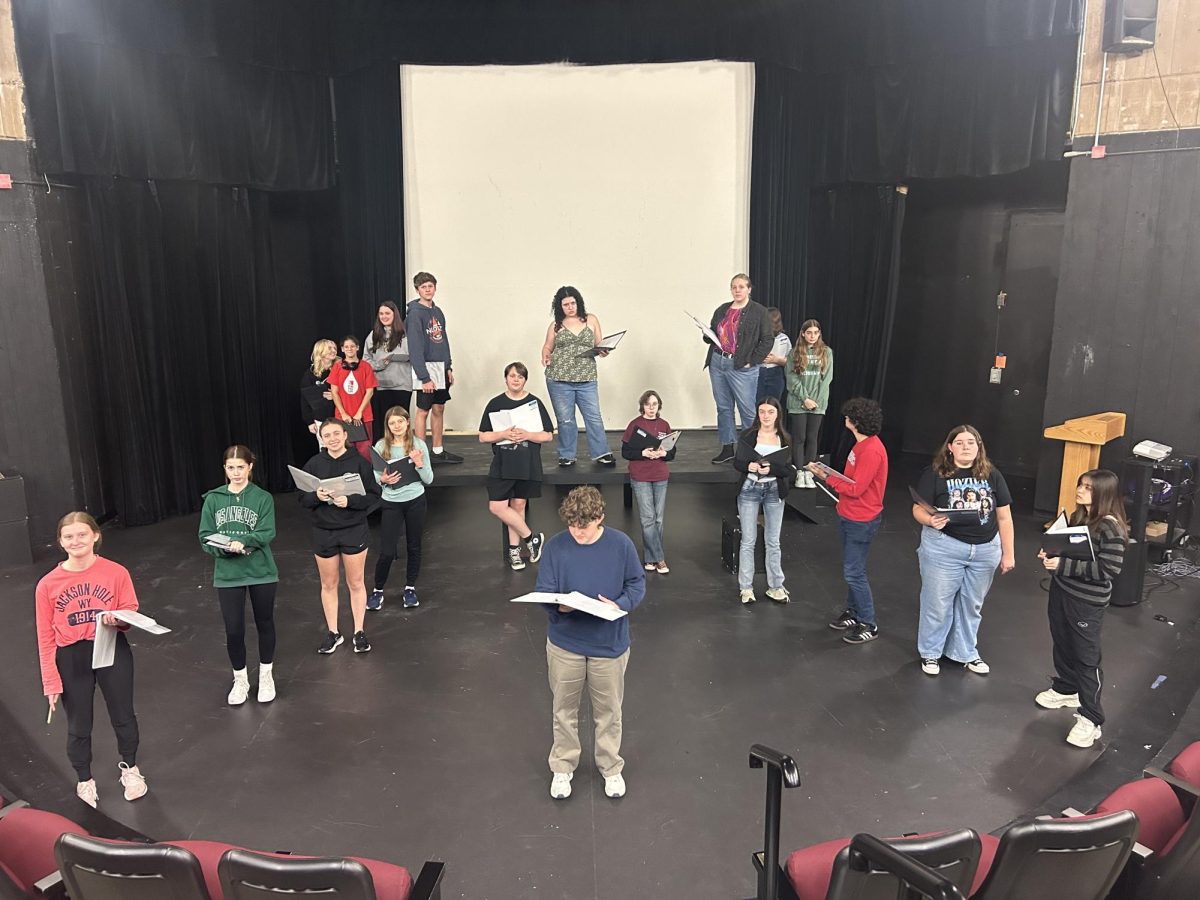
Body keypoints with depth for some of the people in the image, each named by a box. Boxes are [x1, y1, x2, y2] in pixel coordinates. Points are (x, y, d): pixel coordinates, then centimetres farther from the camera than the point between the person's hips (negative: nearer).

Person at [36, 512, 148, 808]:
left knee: (123, 716, 17)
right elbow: (46, 638, -5)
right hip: (71, 660, 0)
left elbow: (131, 614, -2)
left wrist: (118, 619, -26)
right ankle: (85, 781, 39)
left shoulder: (116, 573, -10)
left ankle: (129, 768, 42)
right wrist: (51, 683, -6)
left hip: (113, 652, 0)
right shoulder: (48, 584, -9)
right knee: (78, 726, 15)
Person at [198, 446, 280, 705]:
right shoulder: (213, 499, 0)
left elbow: (267, 533, -14)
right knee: (233, 630, 5)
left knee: (264, 624, 13)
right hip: (227, 575, 1)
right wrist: (225, 547, -22)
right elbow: (205, 537, -4)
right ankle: (240, 680, 27)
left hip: (261, 572, -1)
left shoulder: (263, 498, -5)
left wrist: (243, 542, -30)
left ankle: (266, 676, 32)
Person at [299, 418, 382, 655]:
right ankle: (333, 633, 27)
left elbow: (373, 496, -8)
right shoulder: (313, 464, -3)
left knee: (356, 583, 10)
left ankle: (359, 633, 23)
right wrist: (317, 496, -21)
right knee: (328, 585, 13)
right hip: (323, 532, 2)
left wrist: (350, 501, -24)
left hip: (354, 530, -2)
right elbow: (303, 499, 0)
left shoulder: (359, 462, -9)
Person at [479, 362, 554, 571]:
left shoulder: (534, 403, 1)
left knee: (518, 505, 7)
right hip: (502, 464, 1)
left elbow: (548, 435, 1)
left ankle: (514, 550, 23)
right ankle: (531, 537, 11)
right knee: (496, 507, -7)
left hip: (528, 465, -1)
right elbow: (483, 437, 1)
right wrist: (504, 434, -17)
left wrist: (527, 435, -16)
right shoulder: (495, 403, 3)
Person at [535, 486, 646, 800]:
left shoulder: (621, 545, -12)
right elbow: (543, 592, -7)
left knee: (608, 712, 17)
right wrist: (558, 607, -29)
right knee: (564, 709, 17)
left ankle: (611, 768, 39)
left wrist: (620, 605, -22)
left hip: (610, 645, 0)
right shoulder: (556, 546, -11)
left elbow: (637, 584, -2)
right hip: (565, 644, 0)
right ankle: (562, 768, 39)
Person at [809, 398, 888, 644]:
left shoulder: (871, 451, -23)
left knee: (854, 573, -3)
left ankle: (868, 625, 9)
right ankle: (853, 613, 31)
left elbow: (855, 488, -23)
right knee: (851, 569, 18)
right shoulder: (862, 444, 7)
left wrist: (825, 477, -17)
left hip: (862, 521, -10)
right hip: (849, 516, 10)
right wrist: (827, 474, 1)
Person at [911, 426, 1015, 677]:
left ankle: (965, 652, 35)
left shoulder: (992, 475, 2)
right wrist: (931, 521, -31)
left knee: (972, 605, 17)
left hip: (985, 549, 4)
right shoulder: (934, 474, -9)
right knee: (938, 603, 6)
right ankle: (930, 652, 26)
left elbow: (1004, 517, 5)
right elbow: (918, 509, -9)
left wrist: (1008, 553, 5)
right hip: (944, 548, -3)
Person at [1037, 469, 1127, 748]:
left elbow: (1109, 570, -26)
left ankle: (1090, 719, 12)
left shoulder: (1111, 528, -22)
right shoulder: (1078, 516, 3)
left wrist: (1063, 565, -28)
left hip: (1088, 603, -8)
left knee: (1086, 657, 1)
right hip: (1061, 591, 8)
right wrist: (1051, 556, -2)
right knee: (1062, 644, 22)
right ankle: (1066, 689, 44)